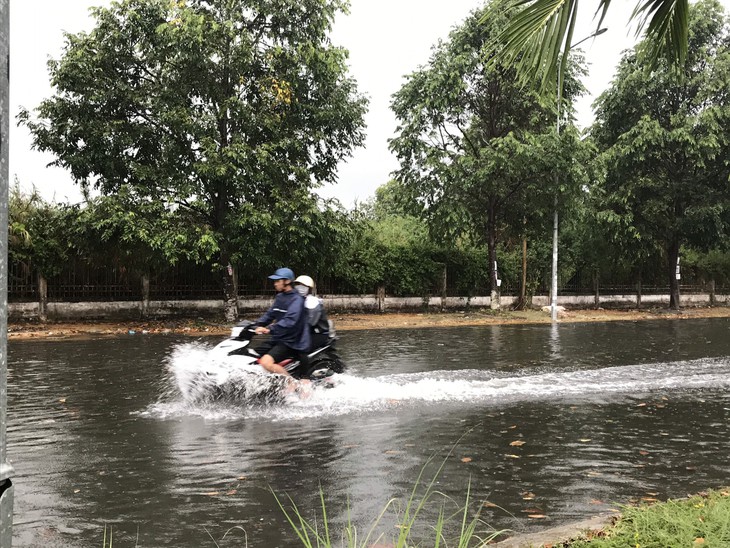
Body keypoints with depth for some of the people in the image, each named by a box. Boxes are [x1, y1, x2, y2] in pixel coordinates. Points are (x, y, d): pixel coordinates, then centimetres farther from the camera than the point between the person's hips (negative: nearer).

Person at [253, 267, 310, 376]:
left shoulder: (296, 299, -15)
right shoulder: (280, 297, 12)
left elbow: (290, 320, -29)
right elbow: (270, 314, 16)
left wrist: (269, 329, -35)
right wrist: (257, 325, -1)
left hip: (290, 342, -9)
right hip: (277, 339, 9)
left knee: (266, 362, -28)